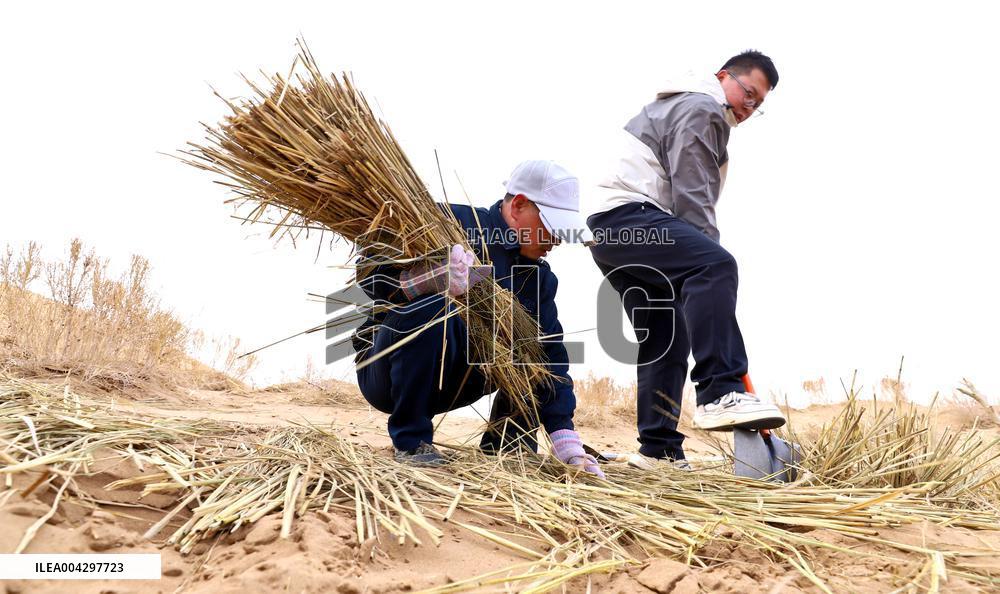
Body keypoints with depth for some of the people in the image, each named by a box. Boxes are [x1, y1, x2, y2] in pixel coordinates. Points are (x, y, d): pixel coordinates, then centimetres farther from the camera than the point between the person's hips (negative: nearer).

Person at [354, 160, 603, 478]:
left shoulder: (539, 277, 3)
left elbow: (550, 354, -3)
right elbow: (373, 275, -25)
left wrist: (567, 443, -11)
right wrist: (436, 278, -46)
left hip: (451, 385, 6)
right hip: (388, 375, -5)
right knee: (430, 307, -35)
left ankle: (506, 446, 4)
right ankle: (411, 440, -18)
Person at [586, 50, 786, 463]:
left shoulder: (680, 107, 33)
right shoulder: (701, 108, 0)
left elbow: (685, 196, 31)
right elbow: (691, 198, -12)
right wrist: (708, 266, -12)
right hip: (628, 215, -11)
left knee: (666, 340, 7)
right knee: (715, 266, -31)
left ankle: (660, 450, 7)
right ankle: (720, 394, -40)